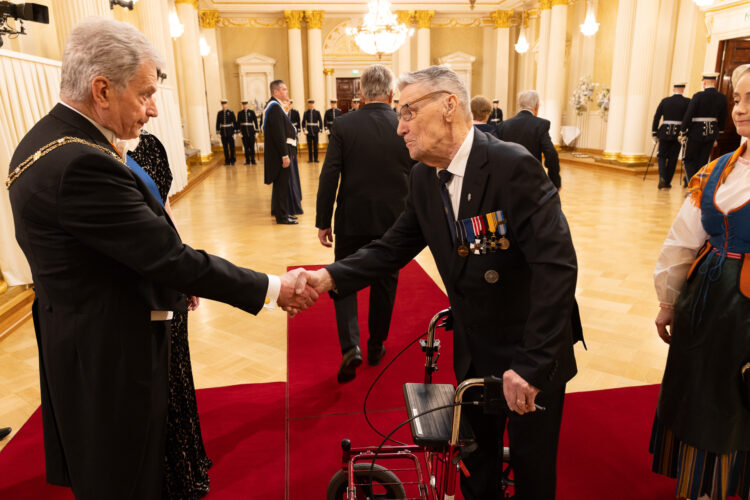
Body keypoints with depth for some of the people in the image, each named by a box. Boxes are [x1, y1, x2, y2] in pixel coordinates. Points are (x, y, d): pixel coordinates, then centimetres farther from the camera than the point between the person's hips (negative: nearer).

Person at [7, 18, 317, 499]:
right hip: (110, 352, -10)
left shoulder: (43, 141, 5)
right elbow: (171, 257, -29)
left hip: (75, 330, 10)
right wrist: (272, 288, -22)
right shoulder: (82, 163, -29)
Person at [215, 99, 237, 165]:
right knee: (225, 147, 5)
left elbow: (234, 122, -2)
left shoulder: (231, 112, -2)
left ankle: (232, 160, 12)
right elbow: (218, 123, 8)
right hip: (223, 132, 2)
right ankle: (227, 161, 11)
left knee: (231, 146, 2)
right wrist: (218, 131, 3)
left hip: (230, 131, -2)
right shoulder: (219, 113, 6)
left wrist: (235, 131, -6)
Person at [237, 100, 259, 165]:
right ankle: (247, 160, 8)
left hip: (251, 131, -1)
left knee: (252, 146, 0)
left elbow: (255, 121, 2)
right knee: (246, 147, 3)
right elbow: (238, 123, 7)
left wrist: (256, 131, -3)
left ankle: (253, 160, 7)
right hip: (244, 132, 1)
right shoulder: (240, 113, 7)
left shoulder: (252, 112, 3)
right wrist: (239, 131, -2)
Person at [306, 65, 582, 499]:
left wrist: (532, 364, -33)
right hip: (475, 351, 6)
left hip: (534, 354, -5)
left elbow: (557, 265, -31)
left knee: (532, 464, 16)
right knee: (476, 456, 24)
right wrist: (330, 277, -17)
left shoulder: (513, 166, -26)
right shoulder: (424, 176, -4)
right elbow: (395, 247, -1)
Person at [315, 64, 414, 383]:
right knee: (385, 284, 16)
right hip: (393, 221, 2)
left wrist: (322, 222, -2)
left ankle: (350, 346, -2)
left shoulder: (343, 126, -8)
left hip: (352, 220, -1)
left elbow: (329, 177, -10)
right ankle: (376, 348, 29)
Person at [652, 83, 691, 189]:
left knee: (662, 156, 10)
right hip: (679, 133, 0)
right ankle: (667, 182, 13)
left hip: (665, 132, 0)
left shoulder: (665, 101, 2)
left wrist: (654, 133, 6)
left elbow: (656, 117, 1)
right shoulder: (687, 102, -1)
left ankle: (662, 178, -11)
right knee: (673, 158, 9)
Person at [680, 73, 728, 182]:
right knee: (703, 161, 13)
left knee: (689, 159, 5)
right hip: (711, 133, 4)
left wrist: (682, 133, -4)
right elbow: (722, 119, 9)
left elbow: (688, 115, -13)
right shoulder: (722, 98, 2)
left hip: (696, 132, -4)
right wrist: (716, 136, 18)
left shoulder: (698, 96, -13)